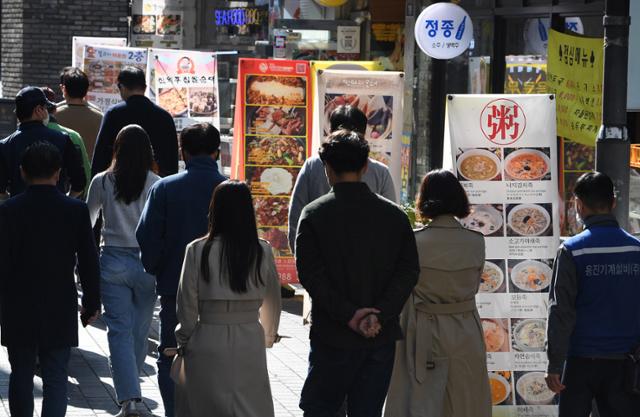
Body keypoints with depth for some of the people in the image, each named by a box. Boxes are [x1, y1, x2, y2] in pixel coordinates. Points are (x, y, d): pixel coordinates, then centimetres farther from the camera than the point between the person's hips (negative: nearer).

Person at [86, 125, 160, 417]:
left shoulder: (102, 182, -2)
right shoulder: (156, 184, -5)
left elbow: (87, 220, 11)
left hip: (113, 261, 0)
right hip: (146, 262, 0)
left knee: (119, 330, -1)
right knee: (139, 330, 15)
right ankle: (130, 388, 30)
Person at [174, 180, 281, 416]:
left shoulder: (198, 251, -7)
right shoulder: (262, 252, -2)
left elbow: (187, 304, -4)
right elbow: (273, 301, 7)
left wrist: (184, 341, 11)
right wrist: (268, 335, 24)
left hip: (208, 342, -1)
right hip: (250, 342, 1)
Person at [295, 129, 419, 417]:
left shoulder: (313, 215, -4)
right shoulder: (395, 215, 4)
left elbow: (311, 274, -13)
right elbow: (408, 272, -4)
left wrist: (348, 315, -14)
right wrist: (379, 316, -12)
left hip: (334, 339, -3)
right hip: (381, 338, 3)